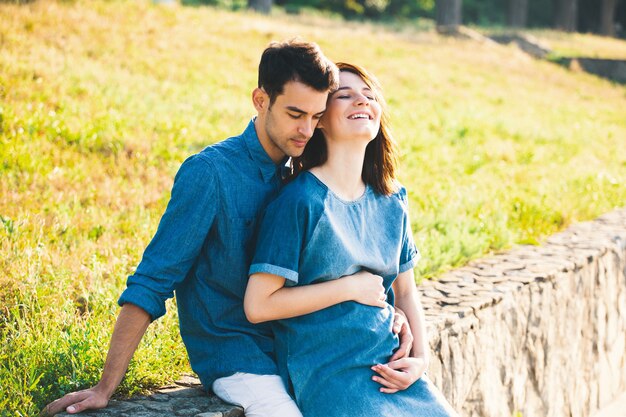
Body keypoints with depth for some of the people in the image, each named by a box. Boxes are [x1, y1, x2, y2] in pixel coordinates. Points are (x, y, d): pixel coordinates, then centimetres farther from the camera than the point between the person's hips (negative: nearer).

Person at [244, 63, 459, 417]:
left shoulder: (391, 199, 8)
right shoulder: (300, 200, -11)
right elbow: (258, 305, -14)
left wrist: (421, 359, 1)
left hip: (389, 366, 6)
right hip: (326, 372, -6)